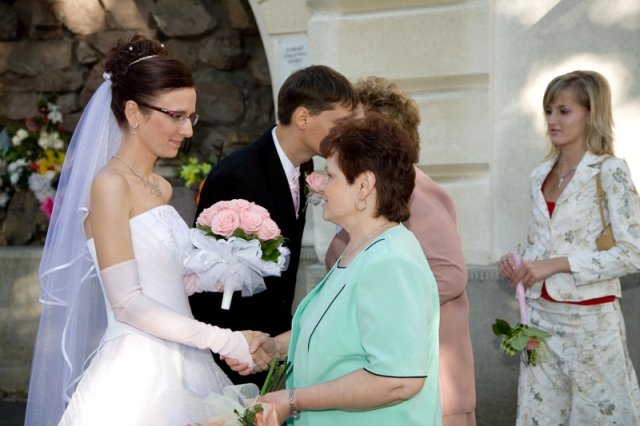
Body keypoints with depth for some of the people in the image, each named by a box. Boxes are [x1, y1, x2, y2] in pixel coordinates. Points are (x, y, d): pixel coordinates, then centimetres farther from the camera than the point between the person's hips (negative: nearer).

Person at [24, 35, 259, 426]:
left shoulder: (161, 188, 12)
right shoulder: (110, 185, -12)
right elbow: (127, 303, -18)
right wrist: (224, 341, -17)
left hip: (181, 366, 8)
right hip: (137, 373, -8)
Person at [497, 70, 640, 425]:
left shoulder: (610, 171, -10)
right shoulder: (540, 176, 9)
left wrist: (557, 264, -18)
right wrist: (518, 263, -2)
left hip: (590, 319, -6)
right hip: (541, 316, 6)